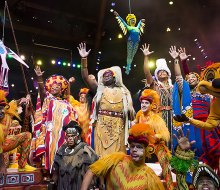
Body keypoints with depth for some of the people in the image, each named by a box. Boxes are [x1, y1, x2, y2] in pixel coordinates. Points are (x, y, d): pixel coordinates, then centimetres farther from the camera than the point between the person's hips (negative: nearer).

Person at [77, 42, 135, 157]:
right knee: (102, 153, -2)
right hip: (102, 126, -1)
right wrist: (84, 59, -7)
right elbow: (85, 77, 1)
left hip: (118, 127, 1)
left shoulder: (123, 91, 17)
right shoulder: (99, 89, 13)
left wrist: (130, 112, -8)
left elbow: (130, 109, 16)